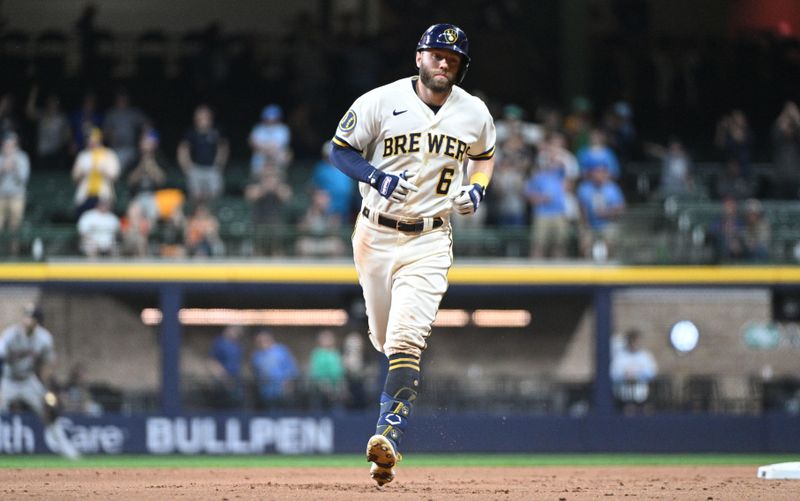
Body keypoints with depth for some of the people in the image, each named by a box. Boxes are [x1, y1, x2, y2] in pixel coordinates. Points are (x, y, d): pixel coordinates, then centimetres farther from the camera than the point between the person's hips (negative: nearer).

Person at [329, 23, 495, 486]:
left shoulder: (475, 114, 1)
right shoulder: (381, 102, -8)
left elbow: (485, 154, 21)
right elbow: (341, 150, -1)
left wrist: (477, 188, 0)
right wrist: (376, 177, -20)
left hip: (429, 241, -1)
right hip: (376, 234, 1)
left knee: (406, 339, -17)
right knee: (384, 338, 13)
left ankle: (389, 436, -24)